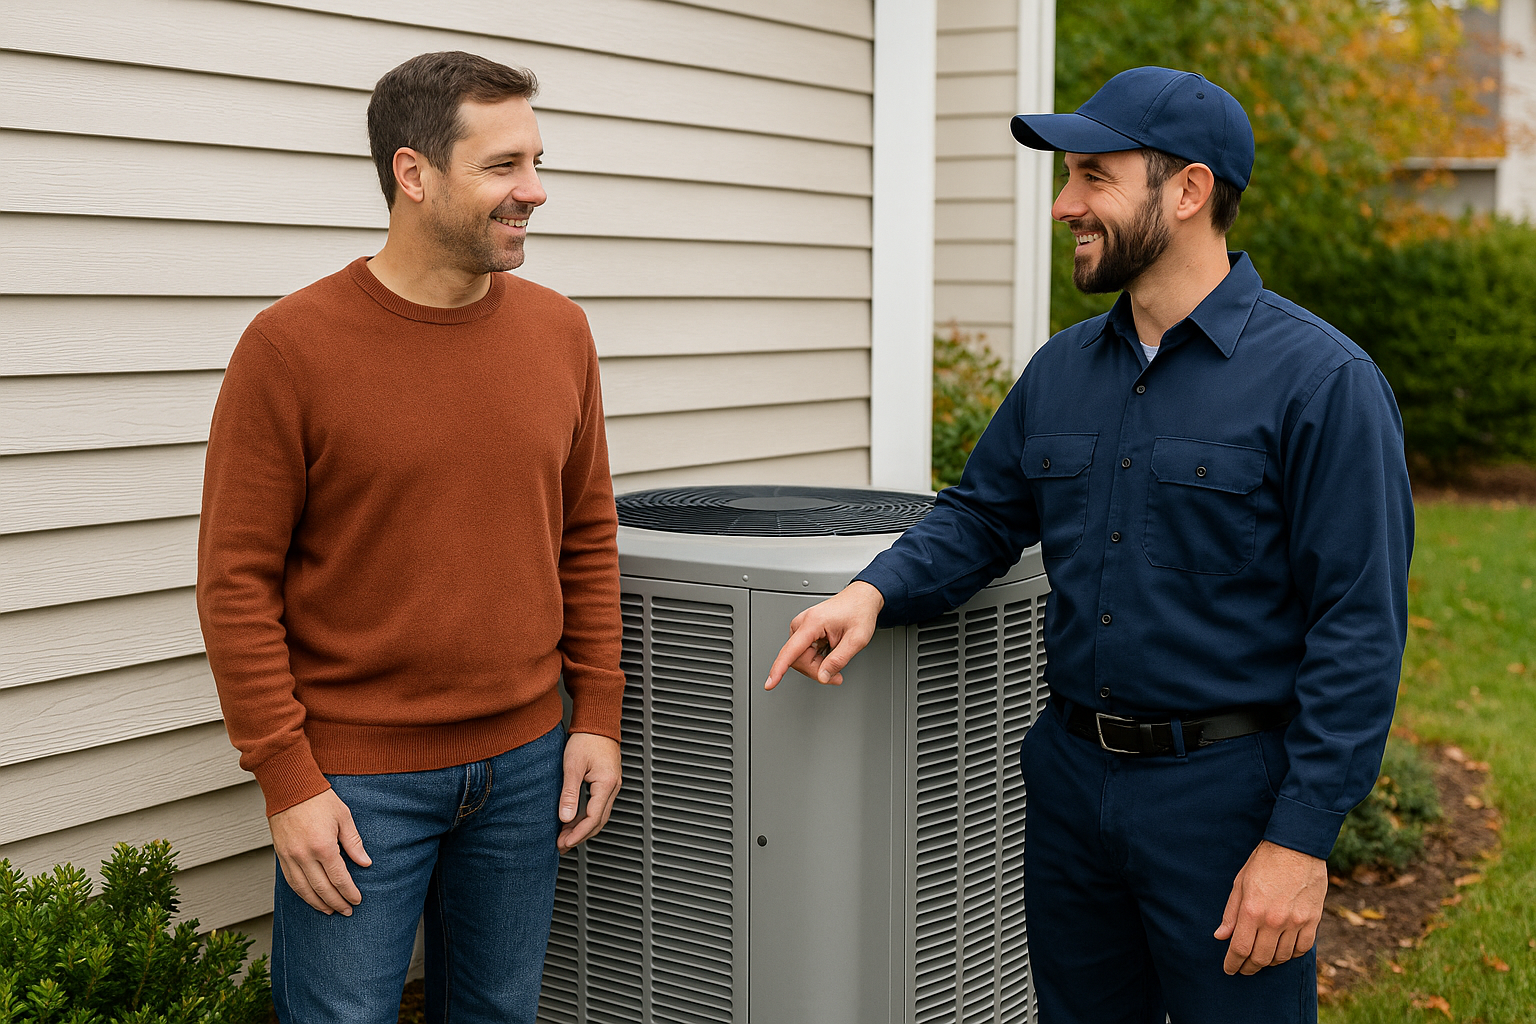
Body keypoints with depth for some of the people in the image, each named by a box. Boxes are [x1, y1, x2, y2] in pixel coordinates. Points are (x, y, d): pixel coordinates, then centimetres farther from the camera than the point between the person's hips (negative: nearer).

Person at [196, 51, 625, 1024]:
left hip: (526, 762, 4)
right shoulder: (292, 345, -11)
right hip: (358, 779, -4)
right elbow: (237, 581, -10)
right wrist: (286, 780, -12)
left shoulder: (559, 332, 3)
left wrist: (598, 714, 7)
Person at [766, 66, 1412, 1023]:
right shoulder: (1063, 369, 7)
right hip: (1070, 778, 6)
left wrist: (1302, 839, -18)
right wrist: (873, 593, -5)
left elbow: (1361, 629, -15)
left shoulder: (1321, 378, -13)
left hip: (1227, 794, -6)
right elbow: (981, 515, 16)